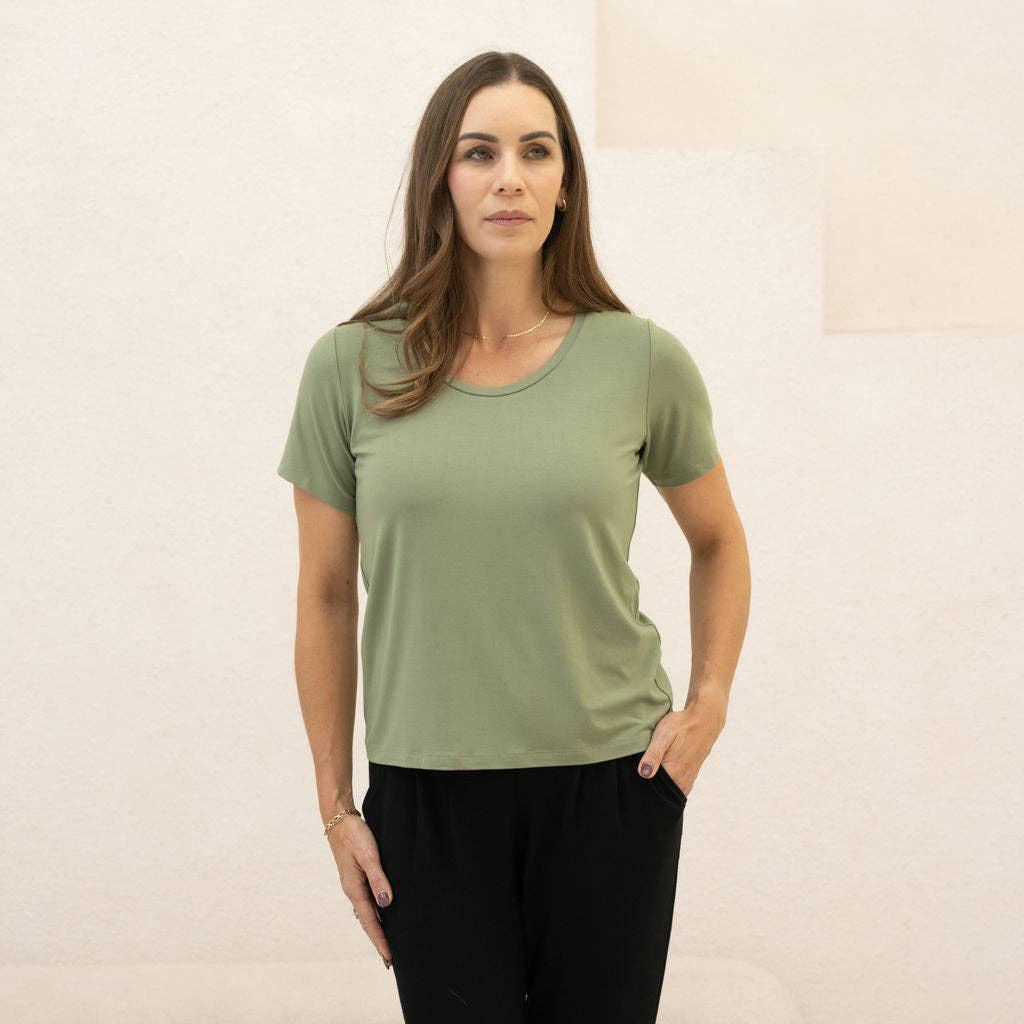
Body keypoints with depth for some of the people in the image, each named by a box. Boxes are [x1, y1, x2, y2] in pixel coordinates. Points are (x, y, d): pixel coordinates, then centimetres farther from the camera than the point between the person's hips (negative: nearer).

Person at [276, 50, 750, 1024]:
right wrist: (335, 806, 5)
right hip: (424, 792, 0)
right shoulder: (351, 366, -3)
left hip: (611, 781, 0)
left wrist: (709, 701, 1)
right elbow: (325, 597, 4)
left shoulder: (643, 361, -4)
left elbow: (717, 542, 13)